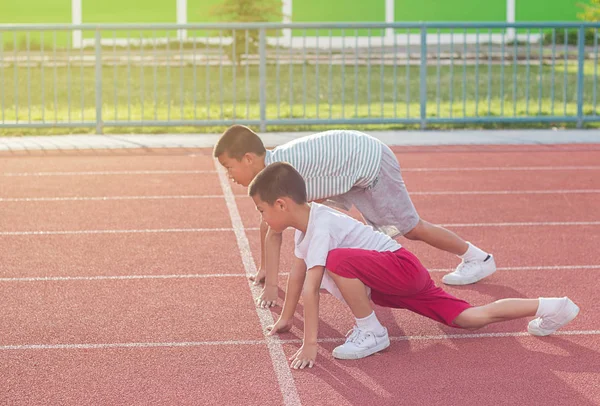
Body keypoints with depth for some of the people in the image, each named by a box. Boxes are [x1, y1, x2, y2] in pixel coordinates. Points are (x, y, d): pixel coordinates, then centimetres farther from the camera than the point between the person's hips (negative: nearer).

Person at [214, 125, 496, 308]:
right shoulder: (267, 167, -1)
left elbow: (274, 232, -30)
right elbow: (266, 224, 10)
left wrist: (271, 287, -28)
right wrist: (264, 269, 15)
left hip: (371, 161, -9)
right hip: (351, 162, 9)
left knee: (411, 228, 0)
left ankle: (478, 258, 17)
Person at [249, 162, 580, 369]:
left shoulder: (320, 229, -23)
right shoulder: (305, 220, 7)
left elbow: (310, 287, -29)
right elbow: (298, 272, 19)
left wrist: (309, 344, -31)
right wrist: (285, 318, 23)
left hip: (403, 268, -10)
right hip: (395, 279, 10)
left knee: (337, 260, -31)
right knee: (470, 319, 6)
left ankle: (371, 333, -15)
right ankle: (550, 307, 9)